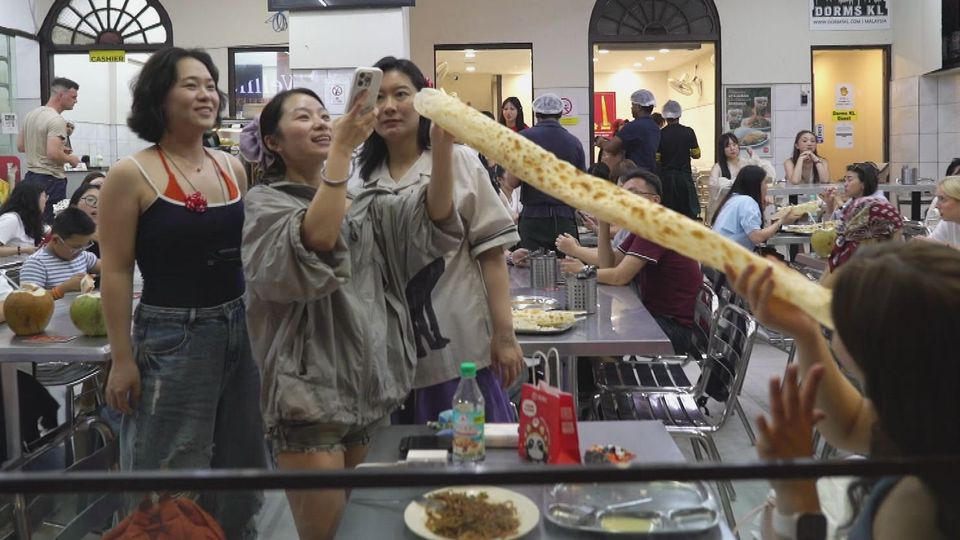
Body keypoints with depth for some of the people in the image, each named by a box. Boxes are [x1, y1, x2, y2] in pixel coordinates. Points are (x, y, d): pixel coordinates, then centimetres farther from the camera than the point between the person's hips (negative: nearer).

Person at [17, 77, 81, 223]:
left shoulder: (31, 114, 11)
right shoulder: (56, 120, -17)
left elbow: (20, 146, 18)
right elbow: (53, 154, -27)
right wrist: (71, 159, -7)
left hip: (30, 177, 9)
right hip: (51, 180, -9)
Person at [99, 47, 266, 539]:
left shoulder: (233, 169, 5)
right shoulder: (131, 175, -10)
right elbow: (116, 272, -10)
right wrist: (122, 359, -12)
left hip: (238, 333, 5)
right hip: (170, 339, -5)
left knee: (238, 471, 18)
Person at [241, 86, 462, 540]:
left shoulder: (362, 203, 13)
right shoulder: (265, 203, -3)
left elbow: (431, 219, -4)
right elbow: (313, 247, -26)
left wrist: (442, 147, -20)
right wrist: (341, 151, -31)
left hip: (369, 386, 6)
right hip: (311, 391, -6)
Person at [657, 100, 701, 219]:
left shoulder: (660, 134, -5)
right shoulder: (688, 132, -4)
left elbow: (656, 159, -4)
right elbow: (696, 154, 3)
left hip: (665, 177, 0)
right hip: (684, 175, 0)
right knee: (689, 211, 5)